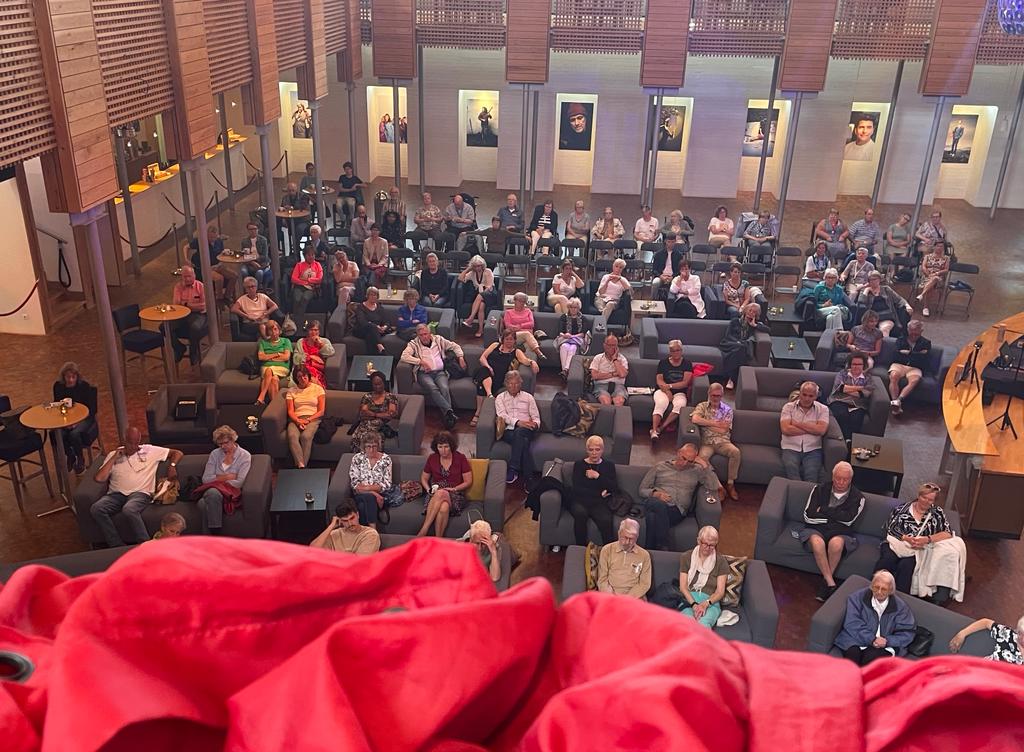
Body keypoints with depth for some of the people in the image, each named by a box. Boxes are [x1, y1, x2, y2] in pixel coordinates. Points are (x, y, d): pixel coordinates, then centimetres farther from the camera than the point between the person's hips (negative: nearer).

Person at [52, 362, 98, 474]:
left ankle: (80, 460, -4)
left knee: (74, 434, -33)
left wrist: (77, 421, -21)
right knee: (58, 435, -26)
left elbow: (92, 409, -10)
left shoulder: (85, 386, -14)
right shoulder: (58, 386, -3)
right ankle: (70, 457, 5)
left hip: (84, 418, -3)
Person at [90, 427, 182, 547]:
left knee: (129, 509, -39)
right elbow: (99, 478, 4)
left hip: (140, 493, -3)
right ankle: (118, 547, -25)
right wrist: (114, 458, 3)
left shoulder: (150, 451, 13)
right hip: (116, 494, 3)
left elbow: (177, 453, 16)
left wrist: (172, 466, -3)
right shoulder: (113, 454, 17)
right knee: (96, 509, -29)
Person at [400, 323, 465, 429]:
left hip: (439, 372, 2)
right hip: (423, 373, -2)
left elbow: (455, 346, 27)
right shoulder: (414, 344, 8)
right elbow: (404, 356, -9)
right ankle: (449, 412, -45)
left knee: (444, 388, -30)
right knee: (433, 389, -34)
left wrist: (461, 358, 9)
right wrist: (421, 361, -14)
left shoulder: (438, 339, 17)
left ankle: (448, 417, -41)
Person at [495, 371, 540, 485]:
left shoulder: (528, 397, 23)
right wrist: (518, 422, -19)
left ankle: (512, 470, -41)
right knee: (523, 441, -36)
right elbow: (502, 415, -1)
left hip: (527, 430, 1)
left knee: (519, 433, -38)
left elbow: (536, 417, 16)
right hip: (508, 431, -1)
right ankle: (528, 478, -40)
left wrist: (535, 424, -11)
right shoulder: (500, 398, 18)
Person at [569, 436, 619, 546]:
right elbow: (577, 489, -3)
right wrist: (599, 493, -4)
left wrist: (598, 476, -8)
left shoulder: (609, 465, 15)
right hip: (580, 501, 0)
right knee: (580, 513, -36)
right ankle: (580, 548, -22)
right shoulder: (579, 465, 10)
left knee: (606, 520, -33)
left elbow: (614, 487, 2)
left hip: (599, 503, 1)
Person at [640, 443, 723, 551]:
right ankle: (663, 548, -36)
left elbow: (714, 487, 6)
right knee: (660, 505, -40)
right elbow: (642, 489, 17)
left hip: (678, 510, -1)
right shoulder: (660, 466, 19)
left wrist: (706, 466, 1)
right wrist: (655, 493, -4)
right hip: (656, 504, 1)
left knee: (654, 517, -37)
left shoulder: (696, 471, 20)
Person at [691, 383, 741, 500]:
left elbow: (723, 430, -2)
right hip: (707, 442, -1)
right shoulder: (702, 406, 9)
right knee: (702, 457, -34)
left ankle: (730, 484, -15)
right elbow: (695, 419, -14)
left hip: (723, 442, 1)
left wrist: (706, 423, -2)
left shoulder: (727, 410, 10)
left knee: (736, 452, -30)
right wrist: (715, 423, -10)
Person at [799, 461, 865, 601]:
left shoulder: (857, 497, 9)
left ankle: (826, 583, -21)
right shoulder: (819, 489, 10)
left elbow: (848, 519, -8)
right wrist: (836, 516, -4)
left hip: (840, 533, 0)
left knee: (836, 543, -36)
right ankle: (831, 584, -30)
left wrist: (823, 510, -6)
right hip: (815, 529, 0)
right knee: (817, 542, -36)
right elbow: (809, 516, -2)